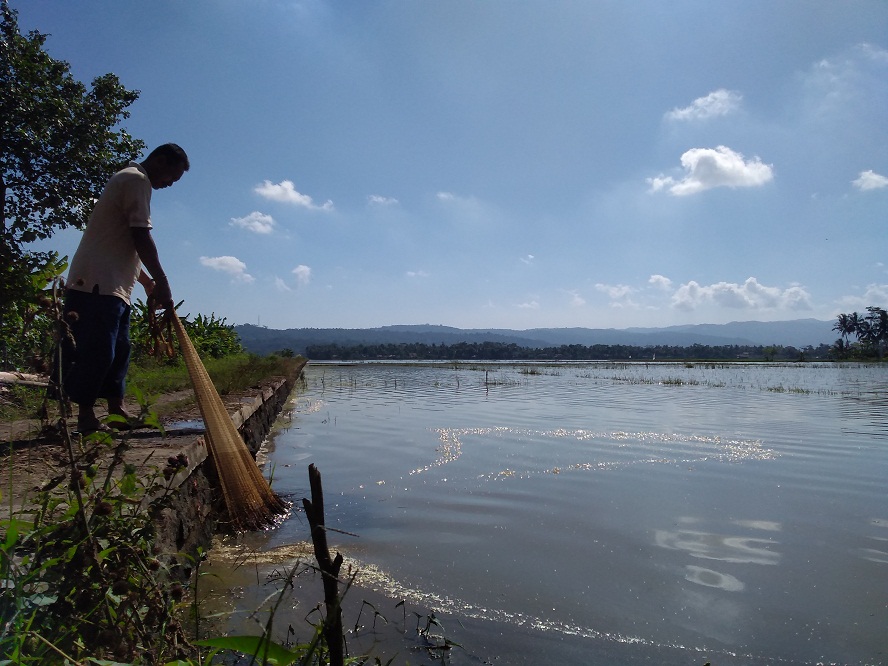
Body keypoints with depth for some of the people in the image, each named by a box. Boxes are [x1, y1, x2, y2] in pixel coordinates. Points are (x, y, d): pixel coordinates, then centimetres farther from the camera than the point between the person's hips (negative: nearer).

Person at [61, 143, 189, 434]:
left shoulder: (127, 179, 26)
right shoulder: (137, 180, -7)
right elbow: (141, 238, -17)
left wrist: (147, 282, 23)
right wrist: (161, 282, -14)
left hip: (114, 286, 11)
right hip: (99, 283, -11)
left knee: (118, 350, 9)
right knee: (97, 350, -9)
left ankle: (117, 410, 13)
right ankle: (86, 416, -5)